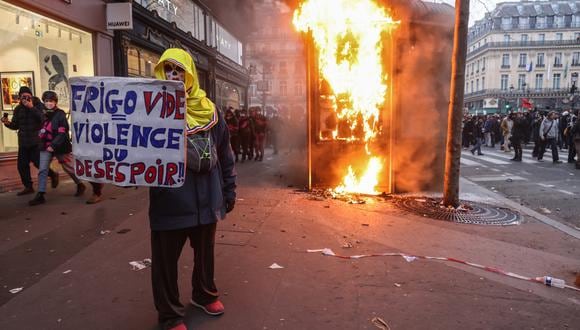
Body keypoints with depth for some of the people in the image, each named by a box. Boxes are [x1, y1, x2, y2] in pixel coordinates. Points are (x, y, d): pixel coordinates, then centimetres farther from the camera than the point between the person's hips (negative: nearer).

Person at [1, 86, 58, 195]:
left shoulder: (38, 105, -3)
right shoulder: (18, 109, 10)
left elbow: (43, 118, -22)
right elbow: (15, 125, 13)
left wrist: (32, 107, -27)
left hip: (37, 141, -5)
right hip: (23, 142, 6)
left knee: (38, 162, -7)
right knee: (21, 164, 6)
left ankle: (53, 175, 20)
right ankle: (28, 186, 18)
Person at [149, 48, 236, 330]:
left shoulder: (207, 109, 3)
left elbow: (224, 153, 8)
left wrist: (229, 189, 10)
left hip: (206, 198, 3)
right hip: (169, 201, -3)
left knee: (205, 252, 21)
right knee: (166, 260, 10)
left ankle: (204, 294, 47)